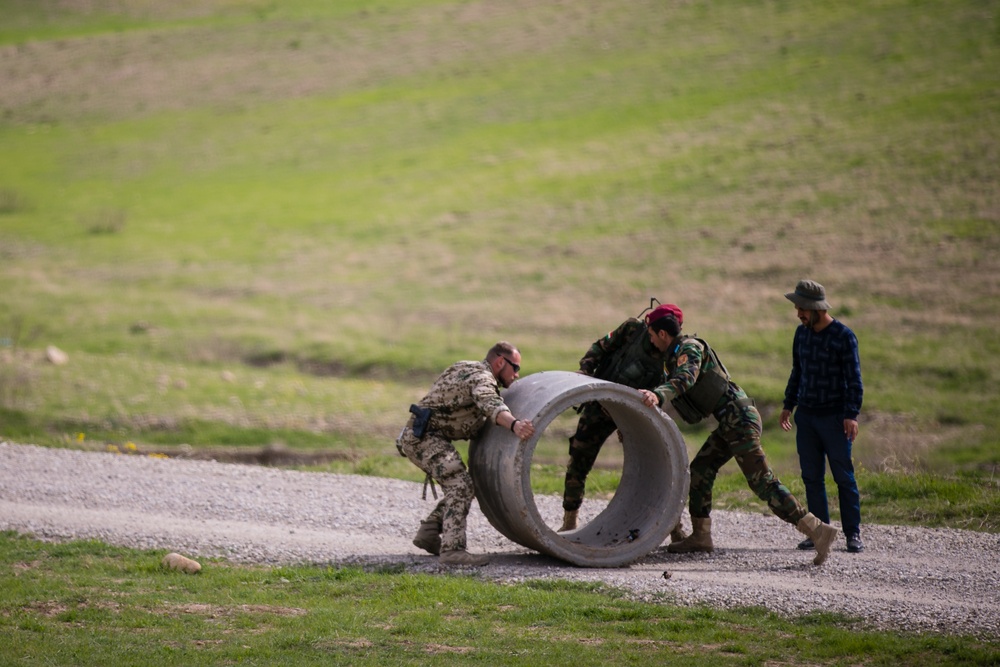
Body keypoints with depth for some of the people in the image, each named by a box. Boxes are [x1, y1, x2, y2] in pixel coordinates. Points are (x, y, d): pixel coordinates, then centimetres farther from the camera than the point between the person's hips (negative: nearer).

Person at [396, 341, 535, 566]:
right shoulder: (481, 377, -11)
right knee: (461, 486, -19)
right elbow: (489, 404, -33)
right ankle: (452, 550, -27)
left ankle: (428, 534, 17)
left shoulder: (469, 371, 22)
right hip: (423, 435, -10)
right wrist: (514, 424, -50)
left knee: (459, 488, 16)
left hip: (416, 437, 10)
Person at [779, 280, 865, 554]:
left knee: (843, 476, -4)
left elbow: (854, 380, -11)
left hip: (834, 417, -6)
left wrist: (852, 415, -18)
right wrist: (788, 406, 18)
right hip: (806, 416, 6)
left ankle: (853, 534, 0)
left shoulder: (844, 336, -9)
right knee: (811, 477, 4)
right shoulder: (802, 333, 9)